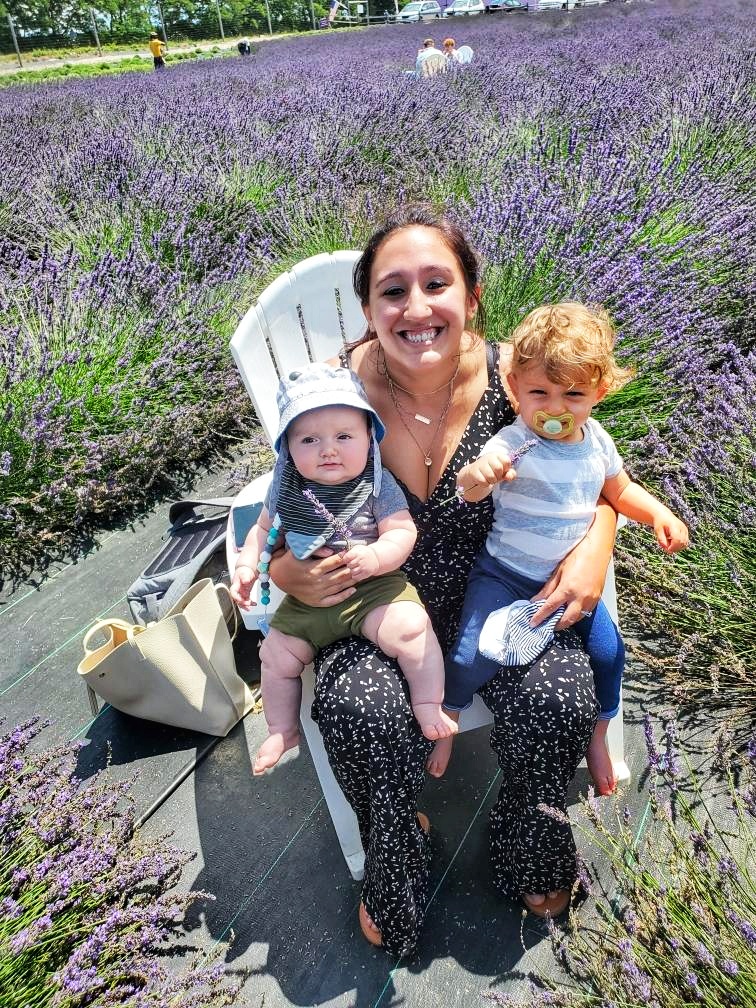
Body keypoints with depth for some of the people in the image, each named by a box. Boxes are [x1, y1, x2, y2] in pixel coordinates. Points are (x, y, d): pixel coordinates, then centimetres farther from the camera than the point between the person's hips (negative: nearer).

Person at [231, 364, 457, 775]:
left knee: (410, 627, -29)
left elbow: (403, 533, -16)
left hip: (374, 588, -4)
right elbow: (263, 529, 13)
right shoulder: (285, 489, -2)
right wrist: (246, 567, -2)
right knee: (276, 653, 8)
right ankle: (282, 730, 34)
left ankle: (428, 706, -6)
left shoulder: (376, 484, -12)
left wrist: (375, 557, -36)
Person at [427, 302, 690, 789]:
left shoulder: (596, 440, -3)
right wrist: (476, 476, -64)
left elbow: (620, 490, 15)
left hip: (571, 578, 6)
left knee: (609, 650, 3)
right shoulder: (514, 444, -23)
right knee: (472, 657, -18)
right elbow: (470, 487, -40)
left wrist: (660, 513, -3)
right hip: (504, 574, -5)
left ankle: (598, 735, 33)